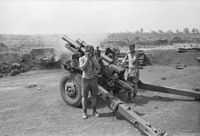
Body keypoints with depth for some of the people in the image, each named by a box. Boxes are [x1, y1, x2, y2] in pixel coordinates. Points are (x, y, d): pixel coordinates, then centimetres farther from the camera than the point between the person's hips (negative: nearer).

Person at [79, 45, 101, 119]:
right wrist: (87, 59, -24)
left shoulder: (94, 58, 2)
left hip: (93, 79, 2)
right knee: (84, 96, 2)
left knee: (94, 96, 8)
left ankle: (94, 111, 22)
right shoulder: (81, 59, -6)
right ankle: (84, 112, 14)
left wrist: (93, 59, -16)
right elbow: (82, 68, -22)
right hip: (85, 79, -2)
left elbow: (98, 67, -6)